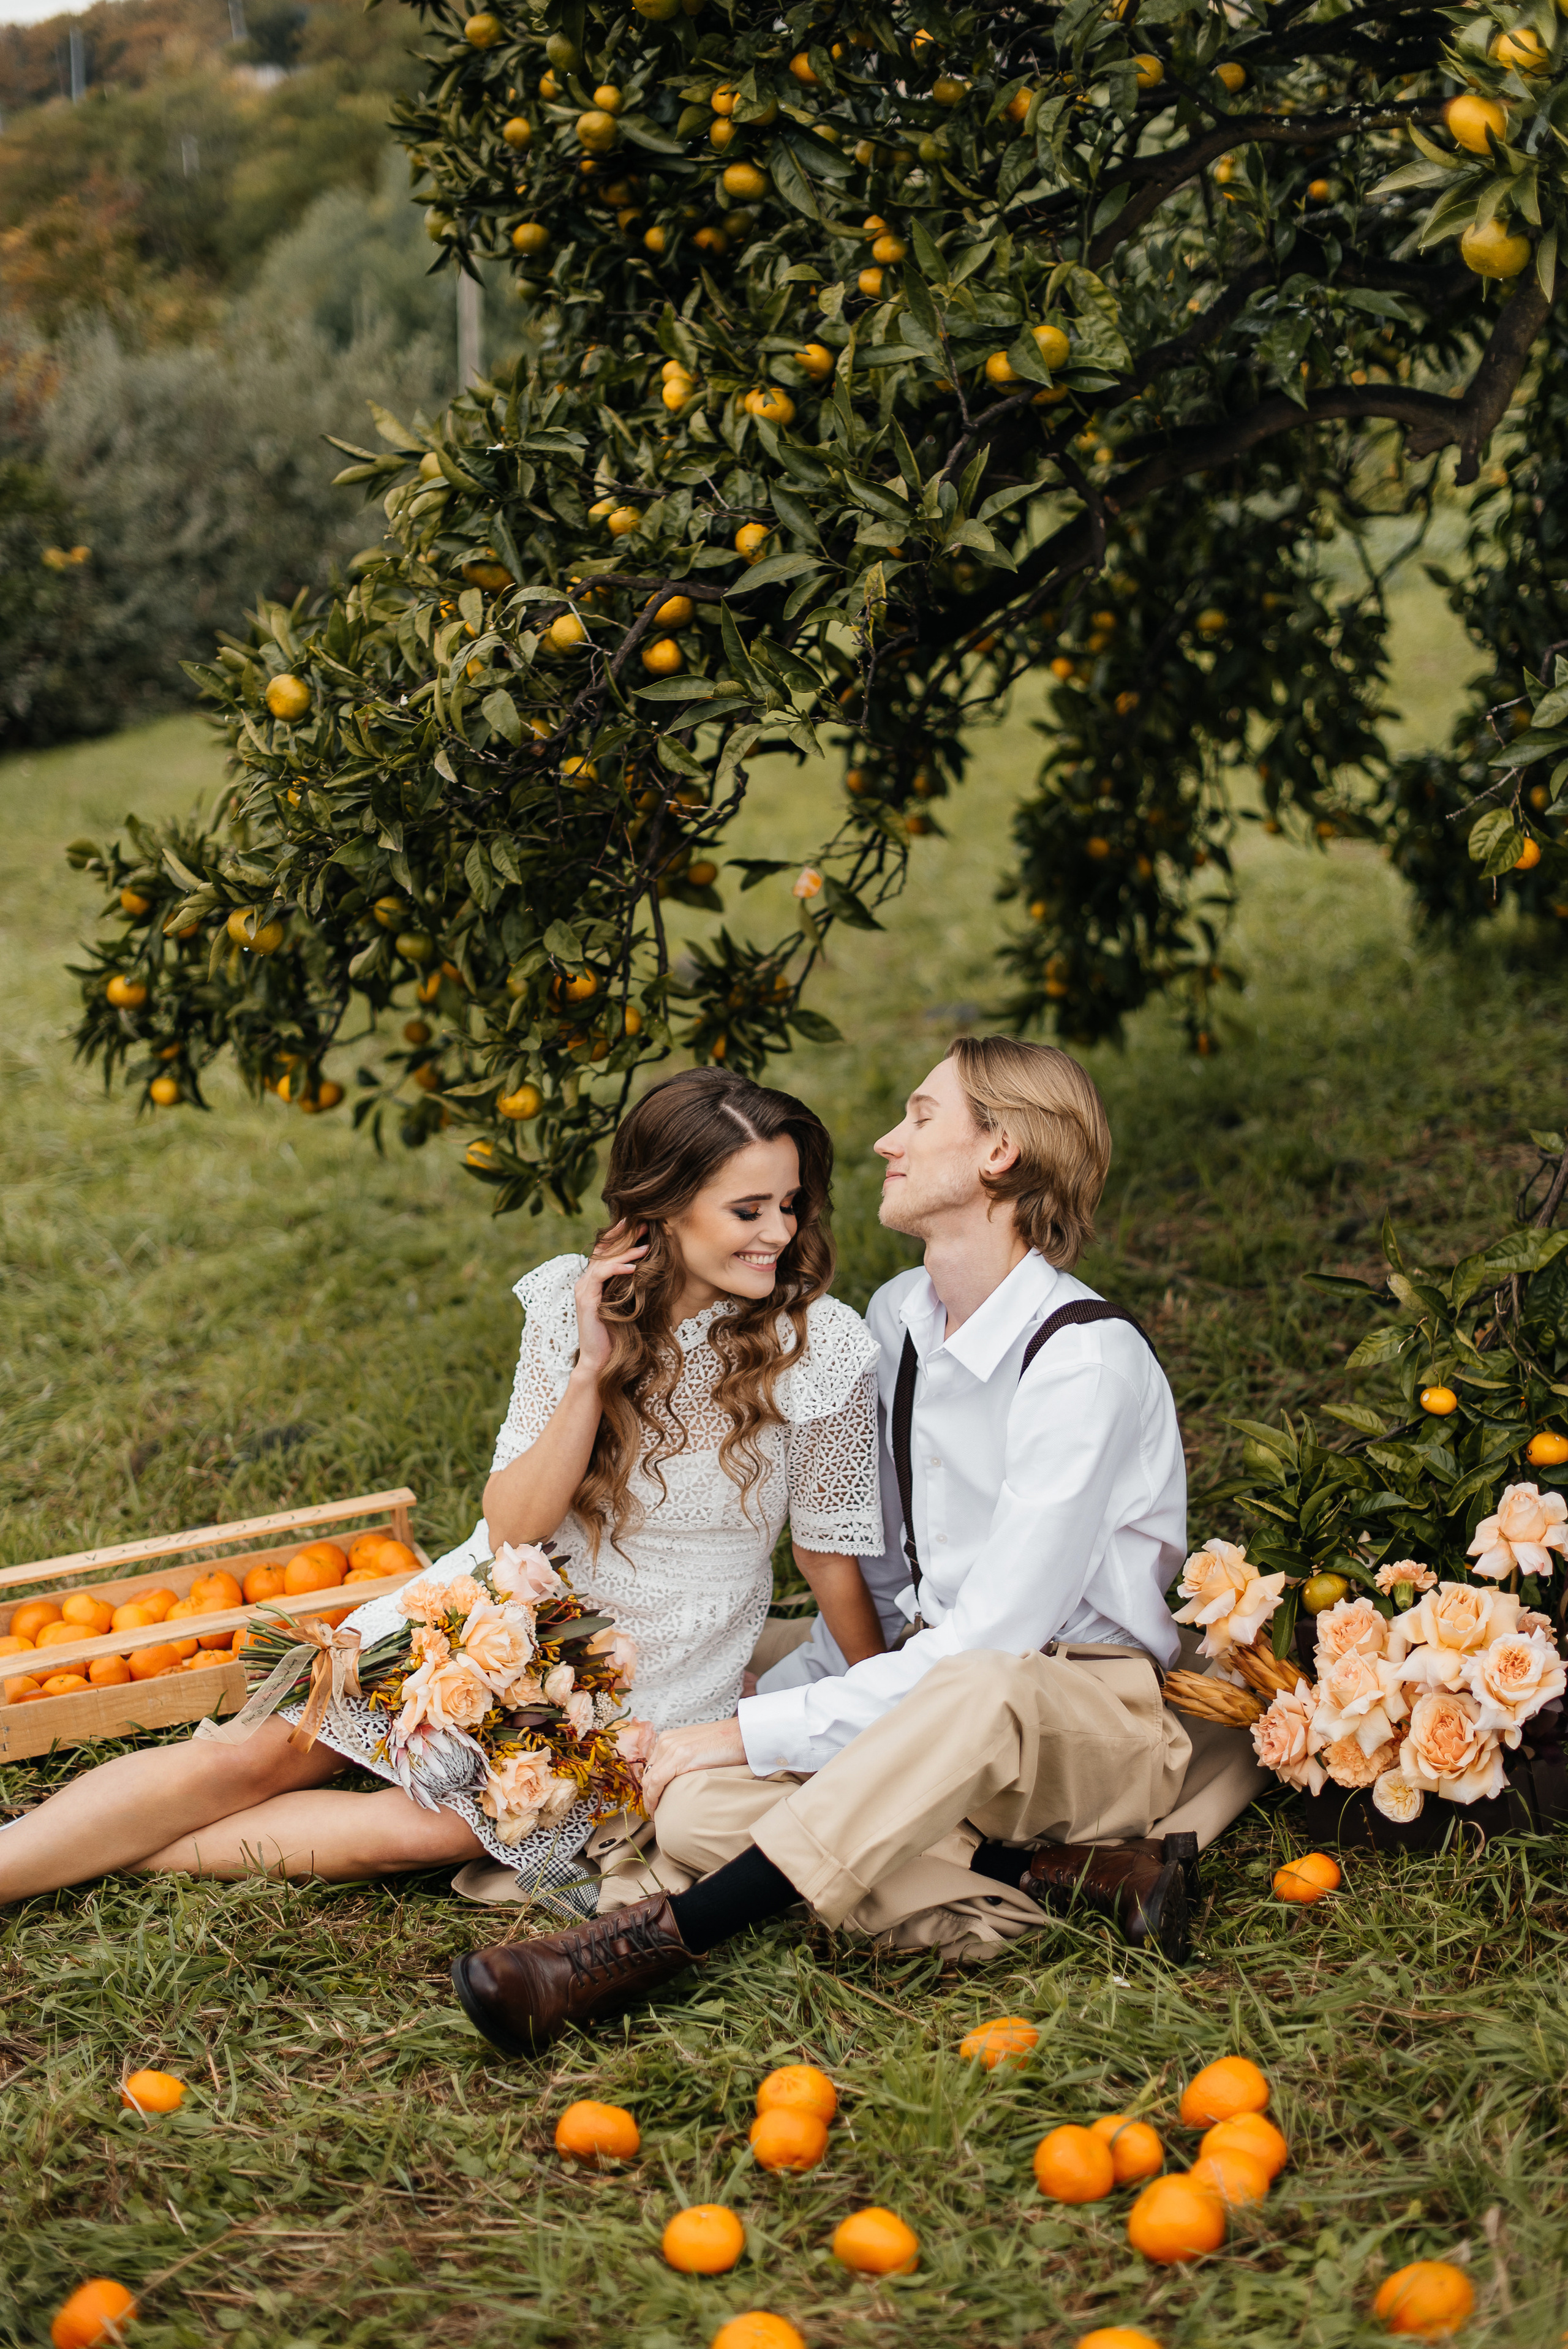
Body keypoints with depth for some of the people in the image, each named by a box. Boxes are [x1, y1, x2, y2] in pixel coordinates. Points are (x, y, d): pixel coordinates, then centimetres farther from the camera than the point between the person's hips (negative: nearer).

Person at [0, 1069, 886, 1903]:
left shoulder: (821, 1347, -17)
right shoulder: (574, 1303, -9)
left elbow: (833, 1554, -5)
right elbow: (512, 1529, -11)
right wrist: (593, 1374, -23)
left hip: (649, 1681, -2)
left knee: (420, 1830, -21)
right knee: (249, 1759, -10)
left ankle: (99, 1858, -8)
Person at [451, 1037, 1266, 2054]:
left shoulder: (1087, 1359, -18)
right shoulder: (895, 1315, 8)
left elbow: (989, 1644, -24)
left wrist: (754, 1731, -22)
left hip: (1100, 1717, -7)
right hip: (929, 1701, 7)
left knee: (976, 1694, -43)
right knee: (697, 1810, -21)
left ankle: (661, 1936, -38)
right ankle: (1070, 1871, -23)